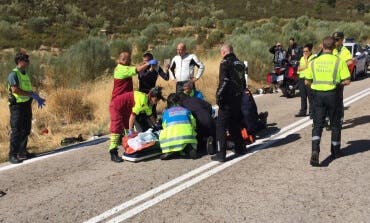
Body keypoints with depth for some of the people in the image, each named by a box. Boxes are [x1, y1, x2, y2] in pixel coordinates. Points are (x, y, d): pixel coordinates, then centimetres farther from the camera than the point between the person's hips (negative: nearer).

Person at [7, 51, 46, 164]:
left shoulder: (25, 74, 15)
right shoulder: (13, 74, -12)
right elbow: (15, 89, -24)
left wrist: (38, 98, 12)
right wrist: (32, 94, -22)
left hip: (26, 104, 8)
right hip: (17, 105, -8)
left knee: (26, 130, 13)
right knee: (16, 131, -6)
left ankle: (22, 152, 24)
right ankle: (12, 155, 0)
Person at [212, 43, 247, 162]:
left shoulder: (225, 63, -10)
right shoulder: (240, 63, 13)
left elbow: (223, 82, -17)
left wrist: (218, 97, -11)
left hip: (228, 100, -7)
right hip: (238, 99, 8)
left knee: (221, 126, -3)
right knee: (235, 125, 21)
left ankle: (221, 153, -5)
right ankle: (240, 148, 28)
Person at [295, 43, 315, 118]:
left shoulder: (313, 57, -3)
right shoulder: (302, 58, 19)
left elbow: (309, 66, -14)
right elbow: (299, 68, 13)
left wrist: (306, 58, -8)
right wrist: (305, 67, -5)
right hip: (301, 78, 7)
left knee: (310, 97, -6)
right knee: (303, 96, 12)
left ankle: (311, 112, -1)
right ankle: (303, 111, 20)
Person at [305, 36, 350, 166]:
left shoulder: (314, 62, 2)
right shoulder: (339, 61, -6)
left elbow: (307, 82, 6)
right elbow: (347, 81, -8)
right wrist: (337, 83, 10)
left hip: (317, 94, 2)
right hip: (332, 94, -1)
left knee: (317, 125, 4)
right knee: (335, 124, 15)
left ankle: (315, 151, -17)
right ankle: (335, 151, 29)